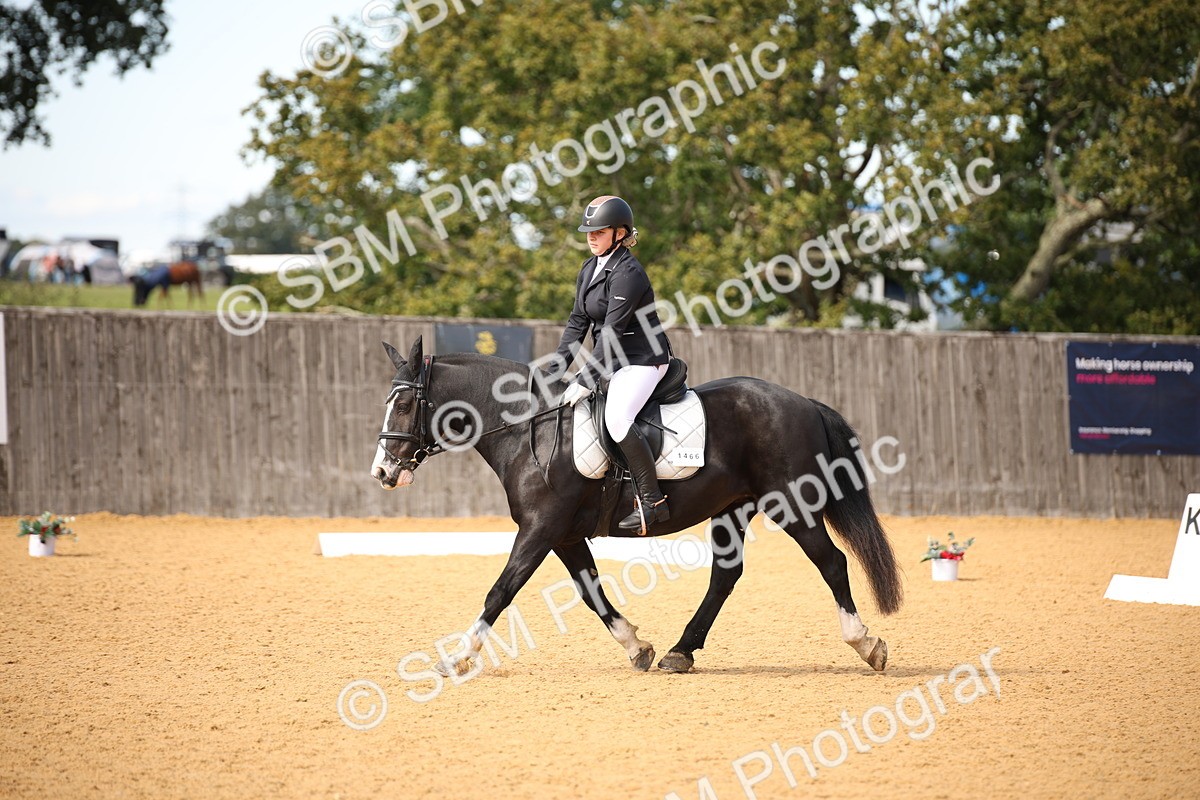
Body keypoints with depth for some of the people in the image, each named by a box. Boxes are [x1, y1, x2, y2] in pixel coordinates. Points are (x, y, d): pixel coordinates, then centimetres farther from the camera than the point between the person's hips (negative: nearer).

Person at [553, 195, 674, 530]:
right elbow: (578, 321, 11)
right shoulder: (590, 269, 10)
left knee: (616, 418, -30)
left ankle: (653, 501, -26)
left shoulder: (628, 273, -20)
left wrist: (586, 380, -24)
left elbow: (611, 331, -23)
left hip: (642, 360, -10)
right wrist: (558, 365, -1)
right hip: (611, 360, 10)